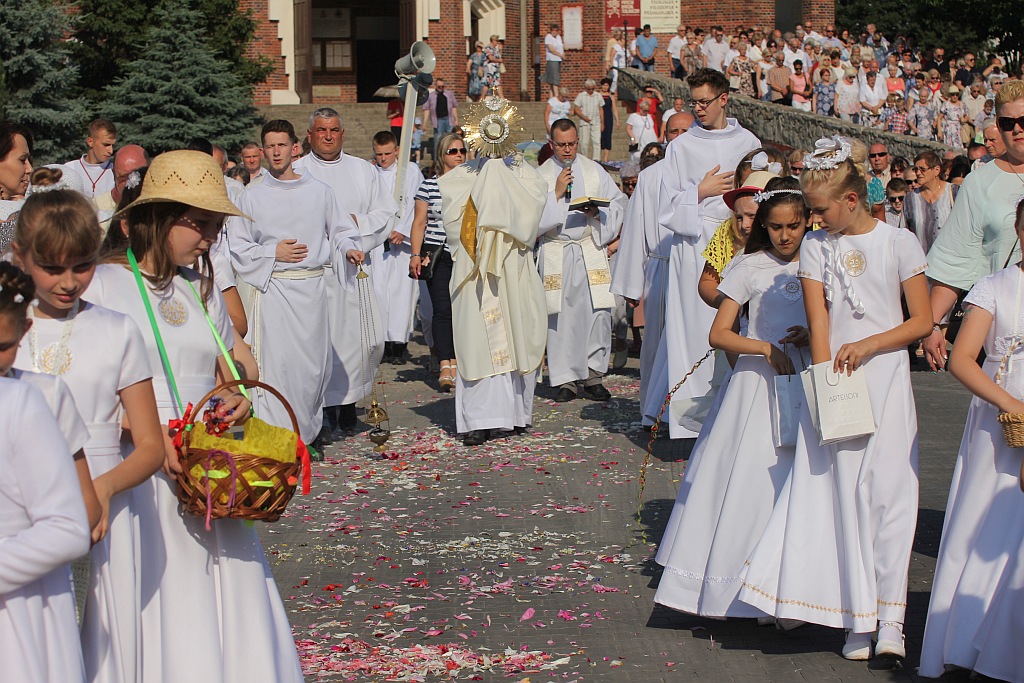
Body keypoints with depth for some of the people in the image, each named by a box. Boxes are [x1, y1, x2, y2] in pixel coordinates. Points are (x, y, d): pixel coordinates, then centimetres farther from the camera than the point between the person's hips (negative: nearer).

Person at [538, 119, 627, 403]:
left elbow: (617, 203, 9)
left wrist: (597, 212, -9)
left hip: (591, 249, 1)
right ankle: (566, 379, 6)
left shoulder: (594, 171, 11)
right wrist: (556, 194, -11)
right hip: (555, 254, -1)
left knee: (598, 311, -8)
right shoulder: (541, 175, 6)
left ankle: (592, 375, 3)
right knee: (560, 315, -2)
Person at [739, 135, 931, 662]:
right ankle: (858, 619, 3)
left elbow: (922, 321, 0)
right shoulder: (816, 247, 4)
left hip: (886, 385, -1)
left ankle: (890, 620, -2)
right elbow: (819, 324, 0)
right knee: (840, 499, -2)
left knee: (888, 495, -5)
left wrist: (867, 345, -13)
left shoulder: (899, 243, -1)